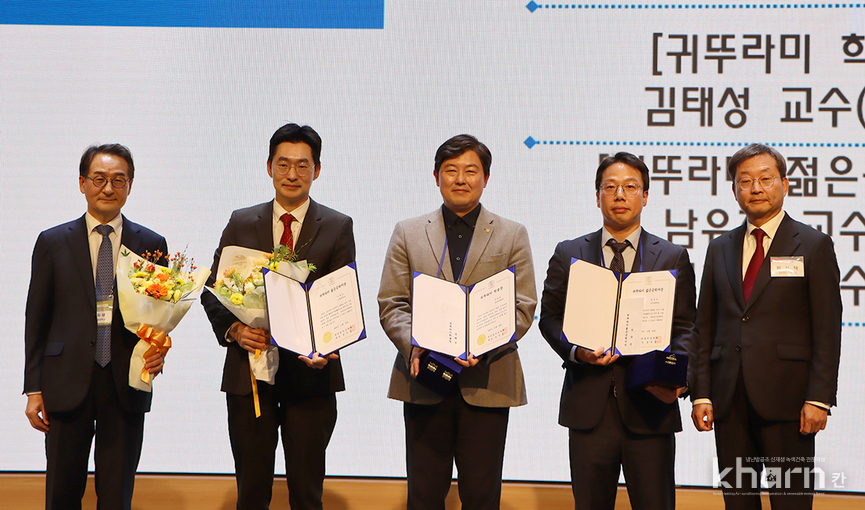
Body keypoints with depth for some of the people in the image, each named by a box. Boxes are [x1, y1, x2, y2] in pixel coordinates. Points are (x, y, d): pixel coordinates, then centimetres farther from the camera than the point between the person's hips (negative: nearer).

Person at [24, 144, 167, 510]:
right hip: (67, 384, 0)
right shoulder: (52, 243, 5)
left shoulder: (152, 245, 7)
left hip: (126, 385, 0)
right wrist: (34, 390, 2)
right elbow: (36, 319, 6)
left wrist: (158, 350, -10)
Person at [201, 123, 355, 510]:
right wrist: (233, 329, -12)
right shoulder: (241, 223, 9)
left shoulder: (338, 227, 4)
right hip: (248, 371, 2)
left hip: (310, 373, -1)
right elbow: (212, 289, 9)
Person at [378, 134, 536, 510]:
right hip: (423, 381, 1)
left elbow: (523, 308, 2)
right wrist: (413, 344, -14)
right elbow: (390, 304, 6)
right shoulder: (407, 233, 11)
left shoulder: (512, 236, 9)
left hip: (488, 383, -1)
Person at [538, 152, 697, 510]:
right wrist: (577, 351, -11)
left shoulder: (673, 258, 9)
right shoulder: (569, 254, 11)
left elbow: (685, 328, 5)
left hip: (650, 403, -1)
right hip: (588, 405, 1)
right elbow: (550, 318, 10)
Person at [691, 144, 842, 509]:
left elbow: (827, 331, -3)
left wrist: (819, 398, -11)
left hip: (785, 398, -4)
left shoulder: (813, 246, 3)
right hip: (729, 400, 4)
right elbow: (705, 326, 14)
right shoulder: (720, 249, 15)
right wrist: (701, 393, 4)